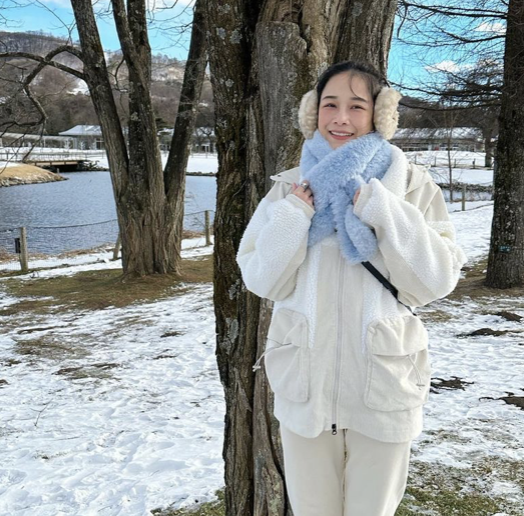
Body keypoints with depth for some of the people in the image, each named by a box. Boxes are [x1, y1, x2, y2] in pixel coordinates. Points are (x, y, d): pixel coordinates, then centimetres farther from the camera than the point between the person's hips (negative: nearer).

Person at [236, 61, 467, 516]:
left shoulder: (410, 184, -3)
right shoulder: (291, 186, 2)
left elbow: (438, 279, -10)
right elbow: (262, 281, -2)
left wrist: (381, 210, -19)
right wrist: (294, 215, -14)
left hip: (384, 383, -1)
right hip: (303, 383, 2)